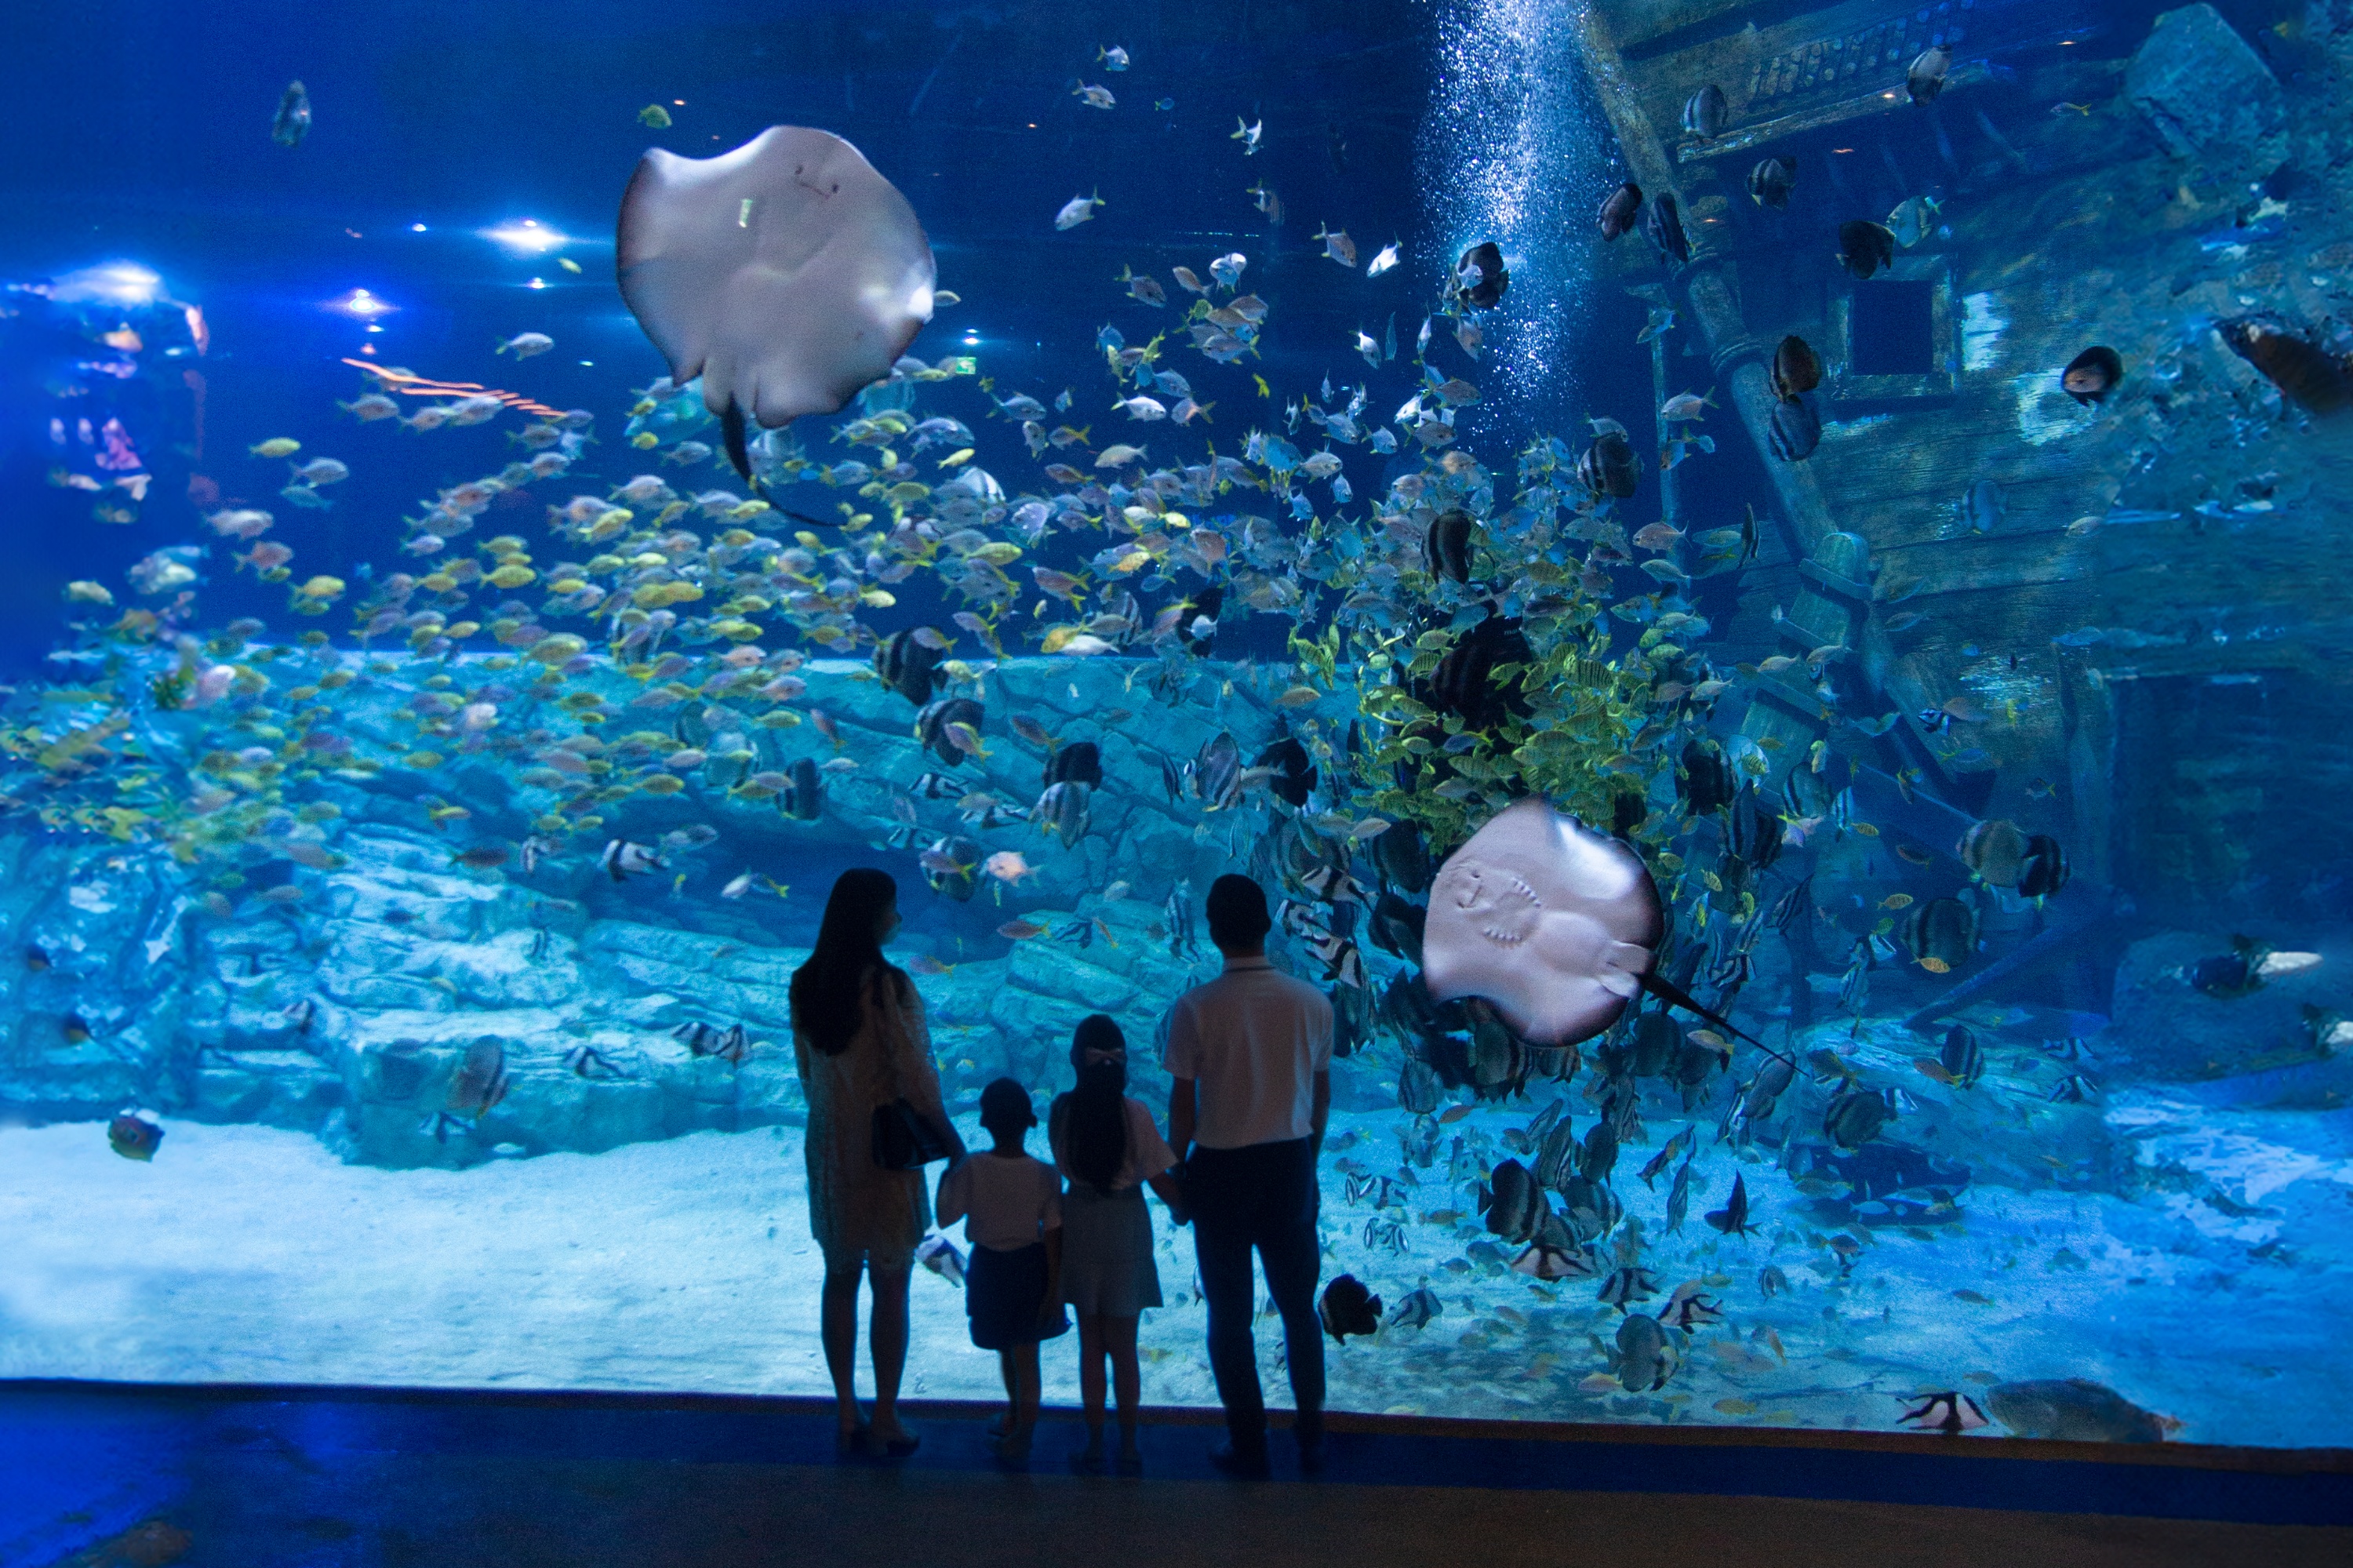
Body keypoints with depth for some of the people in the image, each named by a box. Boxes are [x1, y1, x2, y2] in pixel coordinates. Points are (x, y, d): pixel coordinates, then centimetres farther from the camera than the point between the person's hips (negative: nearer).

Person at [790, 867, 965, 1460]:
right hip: (887, 1151, -5)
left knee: (840, 1280, 16)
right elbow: (918, 1082, -18)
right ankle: (886, 1422, 17)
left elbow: (806, 1070, 6)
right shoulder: (888, 987, -20)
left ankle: (846, 1416, 25)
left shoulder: (805, 984, -2)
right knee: (891, 1287, 8)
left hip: (829, 1150, 5)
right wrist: (954, 1144, -6)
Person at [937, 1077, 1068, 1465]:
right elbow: (1053, 1236, -12)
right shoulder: (1045, 1174, -16)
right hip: (1031, 1269, 0)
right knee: (1026, 1353, 13)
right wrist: (1055, 1286, -4)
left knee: (1005, 1349, 22)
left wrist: (948, 1171, 7)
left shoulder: (971, 1170, -19)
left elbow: (945, 1215, -6)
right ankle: (1021, 1433, 22)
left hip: (989, 1270, 0)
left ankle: (1017, 1413, 41)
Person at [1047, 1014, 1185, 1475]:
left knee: (1091, 1344, 14)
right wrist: (1183, 1209, 6)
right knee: (1123, 1347, 13)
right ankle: (1128, 1448, 21)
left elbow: (1067, 1164, 4)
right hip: (1126, 1229, -1)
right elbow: (1160, 1178, -11)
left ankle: (1095, 1446, 21)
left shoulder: (1062, 1109, -10)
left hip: (1080, 1227, 1)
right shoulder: (1133, 1112, -16)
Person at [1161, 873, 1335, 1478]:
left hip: (1222, 1169, -3)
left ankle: (1247, 1445, 21)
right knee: (1299, 1306, 18)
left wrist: (1178, 1172, 4)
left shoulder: (1194, 1009, -16)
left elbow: (1182, 1105, -11)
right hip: (1290, 1163, 3)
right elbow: (1322, 1094, 3)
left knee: (1230, 1315, 12)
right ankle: (1311, 1438, 28)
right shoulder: (1312, 1002, -7)